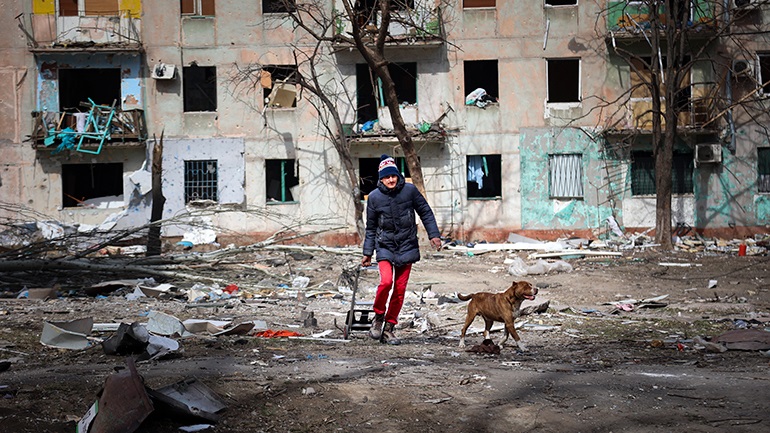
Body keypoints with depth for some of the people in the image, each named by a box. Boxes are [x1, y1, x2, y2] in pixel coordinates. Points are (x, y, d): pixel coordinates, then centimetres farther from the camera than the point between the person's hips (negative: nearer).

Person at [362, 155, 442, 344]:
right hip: (385, 247, -1)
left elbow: (425, 212, 7)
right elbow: (371, 228, 7)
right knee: (386, 281, -22)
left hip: (406, 247, 1)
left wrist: (433, 234, 1)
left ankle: (389, 329, 14)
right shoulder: (374, 197, -4)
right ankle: (378, 316, 2)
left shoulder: (409, 190, -5)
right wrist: (367, 253, 9)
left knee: (400, 289, 3)